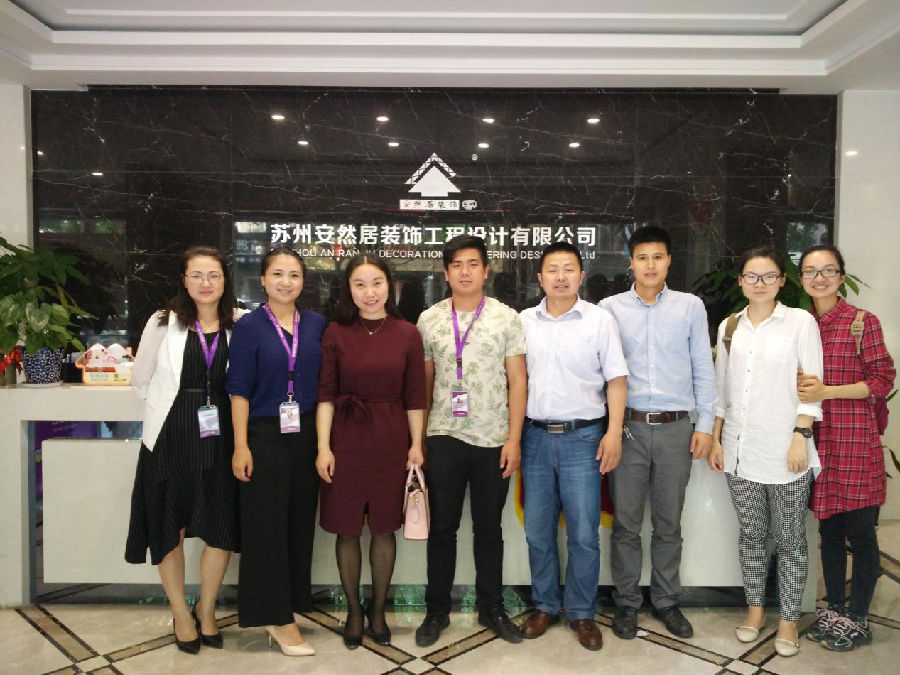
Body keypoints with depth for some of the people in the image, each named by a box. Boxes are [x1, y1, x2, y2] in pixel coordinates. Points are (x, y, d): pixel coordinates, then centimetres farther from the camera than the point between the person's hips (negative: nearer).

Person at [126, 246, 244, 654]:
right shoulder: (164, 323, -3)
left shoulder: (239, 325, 0)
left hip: (219, 434, 1)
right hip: (171, 435, -1)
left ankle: (206, 610, 29)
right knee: (170, 528, 9)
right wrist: (178, 407, 7)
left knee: (222, 527, 7)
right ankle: (180, 614, 30)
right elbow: (140, 381, 6)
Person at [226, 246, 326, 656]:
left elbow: (325, 383, 10)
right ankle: (279, 620, 14)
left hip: (306, 435, 4)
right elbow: (239, 390, -5)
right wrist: (241, 446, -11)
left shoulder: (317, 325, 6)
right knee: (266, 525, 2)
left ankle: (283, 612, 26)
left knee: (300, 523, 9)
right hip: (264, 436, -4)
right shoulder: (250, 326, -3)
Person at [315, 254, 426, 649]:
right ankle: (353, 611, 30)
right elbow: (325, 393, -2)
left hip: (391, 441, 1)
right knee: (347, 529, 9)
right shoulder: (336, 333, -1)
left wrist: (416, 445, 0)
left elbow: (414, 397, 3)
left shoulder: (406, 334, 0)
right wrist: (323, 446, -7)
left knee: (384, 528, 11)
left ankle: (378, 611, 30)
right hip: (346, 439, 0)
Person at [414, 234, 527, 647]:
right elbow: (425, 383, 7)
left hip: (493, 440, -1)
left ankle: (491, 609, 28)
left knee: (489, 528, 11)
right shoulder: (429, 320, 5)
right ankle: (436, 611, 24)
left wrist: (514, 439, -6)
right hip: (444, 438, 1)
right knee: (442, 527, 9)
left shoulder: (506, 318, 1)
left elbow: (517, 382, 0)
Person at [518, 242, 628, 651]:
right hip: (535, 436, 3)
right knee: (538, 532, 11)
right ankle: (545, 606, 28)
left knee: (583, 534, 2)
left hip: (582, 437, -2)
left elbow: (616, 379, -1)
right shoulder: (524, 321, 8)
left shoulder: (600, 320, 0)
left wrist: (614, 432, -10)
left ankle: (581, 613, 21)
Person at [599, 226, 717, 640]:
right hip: (628, 426, 0)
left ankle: (666, 602, 28)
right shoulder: (610, 308, 3)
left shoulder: (691, 307, 5)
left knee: (669, 523, 11)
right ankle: (626, 603, 22)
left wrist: (705, 424, 2)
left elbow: (703, 369, 6)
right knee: (626, 521, 7)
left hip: (675, 427, 1)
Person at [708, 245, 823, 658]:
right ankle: (755, 609, 28)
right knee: (750, 534, 14)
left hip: (785, 450, -3)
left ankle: (789, 619, 22)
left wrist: (801, 437, -12)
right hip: (740, 449, 4)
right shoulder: (729, 326, 9)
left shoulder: (801, 322, -3)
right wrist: (716, 440, 9)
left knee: (789, 539, 7)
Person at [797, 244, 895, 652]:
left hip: (855, 439, -4)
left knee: (859, 532, 4)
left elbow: (883, 380, -7)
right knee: (828, 529, 13)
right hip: (816, 439, 4)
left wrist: (826, 391, -17)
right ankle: (833, 610, 28)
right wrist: (797, 384, -6)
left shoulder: (863, 322, -4)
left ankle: (857, 620, 21)